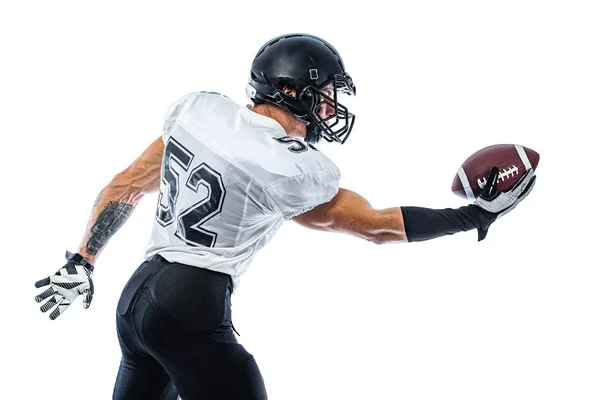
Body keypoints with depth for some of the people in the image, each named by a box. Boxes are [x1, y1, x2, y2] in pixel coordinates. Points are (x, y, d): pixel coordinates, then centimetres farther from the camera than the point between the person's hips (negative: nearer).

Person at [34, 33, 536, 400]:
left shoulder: (201, 107, 6)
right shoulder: (296, 170, -12)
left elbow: (128, 186, 12)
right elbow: (378, 225, -1)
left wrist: (82, 263, 21)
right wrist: (474, 216, 7)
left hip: (135, 295, 8)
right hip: (191, 311, -8)